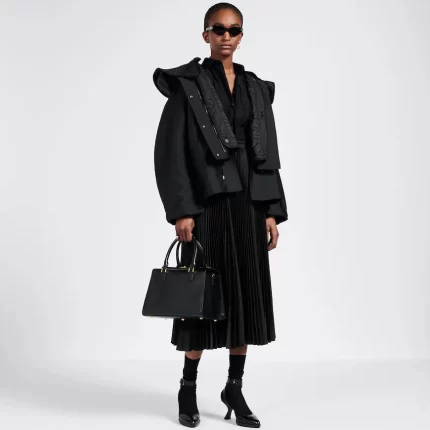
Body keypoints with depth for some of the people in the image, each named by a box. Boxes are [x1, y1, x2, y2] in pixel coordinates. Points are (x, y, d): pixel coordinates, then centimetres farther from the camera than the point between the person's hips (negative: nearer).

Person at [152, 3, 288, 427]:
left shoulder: (257, 89, 12)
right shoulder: (187, 85, -1)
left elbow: (269, 153, 11)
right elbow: (170, 151, -7)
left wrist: (273, 210, 4)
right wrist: (180, 210, -14)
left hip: (248, 202, 4)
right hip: (207, 201, -4)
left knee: (247, 294, 4)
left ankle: (234, 387, 17)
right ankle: (188, 388, 15)